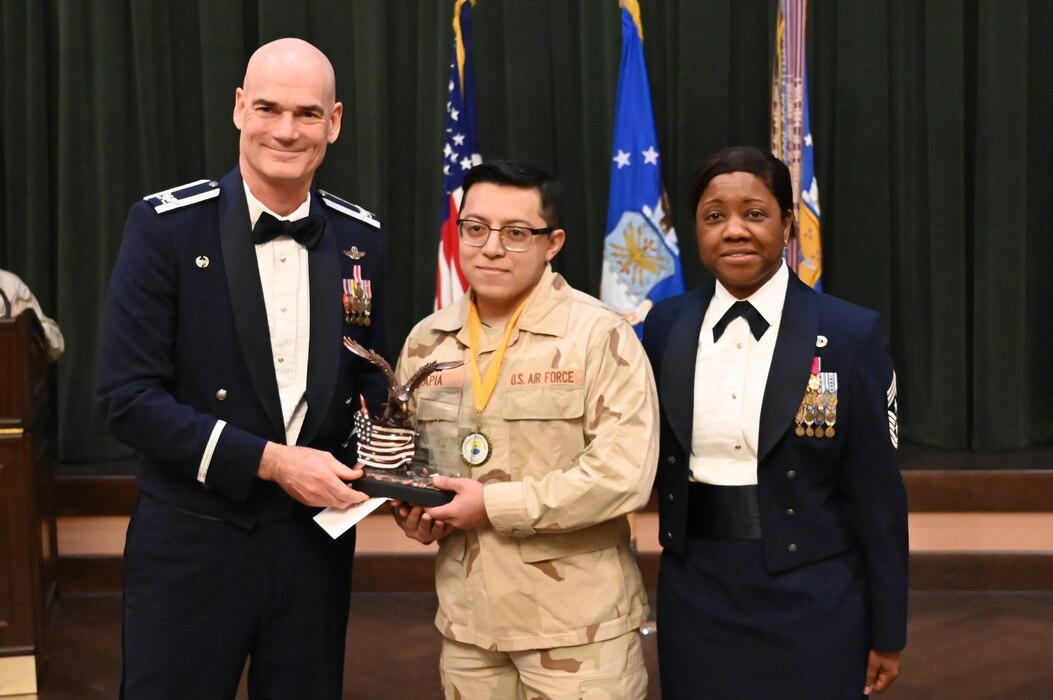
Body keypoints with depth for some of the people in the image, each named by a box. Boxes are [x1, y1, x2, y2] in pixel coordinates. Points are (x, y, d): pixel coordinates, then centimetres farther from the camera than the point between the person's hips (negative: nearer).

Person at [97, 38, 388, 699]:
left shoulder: (360, 239, 3)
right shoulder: (166, 226, -10)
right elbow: (128, 397, -13)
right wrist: (270, 461, -18)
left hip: (315, 539, 4)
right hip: (194, 544, -3)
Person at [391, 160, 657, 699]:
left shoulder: (599, 335, -10)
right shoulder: (425, 342, 7)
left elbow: (623, 474, -18)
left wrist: (495, 505, -16)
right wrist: (411, 506, -2)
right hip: (466, 616, 5)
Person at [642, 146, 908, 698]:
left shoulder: (851, 333, -8)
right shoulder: (664, 326, 2)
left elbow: (876, 493, -6)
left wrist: (886, 633, -4)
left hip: (812, 601, -3)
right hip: (695, 596, 3)